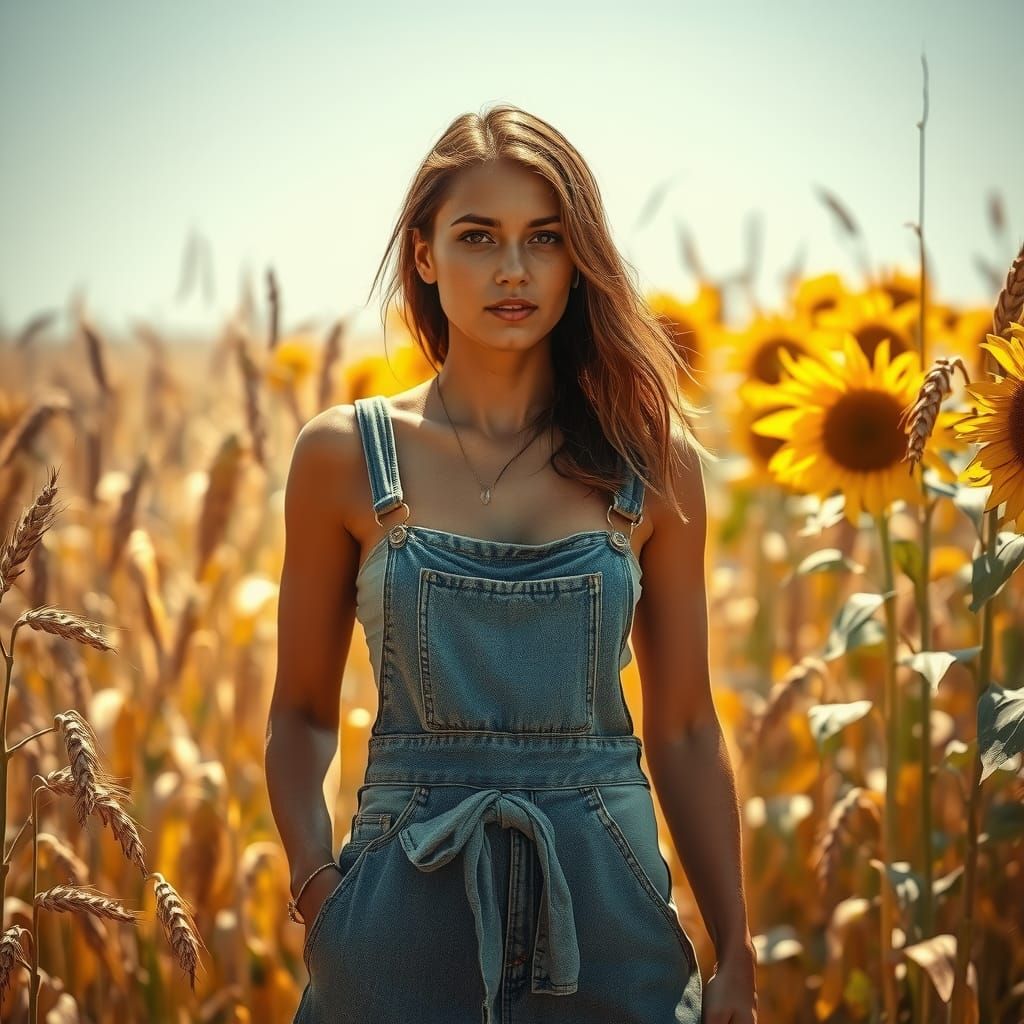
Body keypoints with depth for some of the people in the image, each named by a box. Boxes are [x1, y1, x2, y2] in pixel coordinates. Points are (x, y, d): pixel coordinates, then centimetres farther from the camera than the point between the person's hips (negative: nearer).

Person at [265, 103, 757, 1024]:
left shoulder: (652, 462, 1)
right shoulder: (345, 455, -1)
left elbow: (685, 729, 5)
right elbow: (302, 712, 6)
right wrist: (315, 882, -10)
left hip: (603, 913, 1)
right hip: (410, 908, -1)